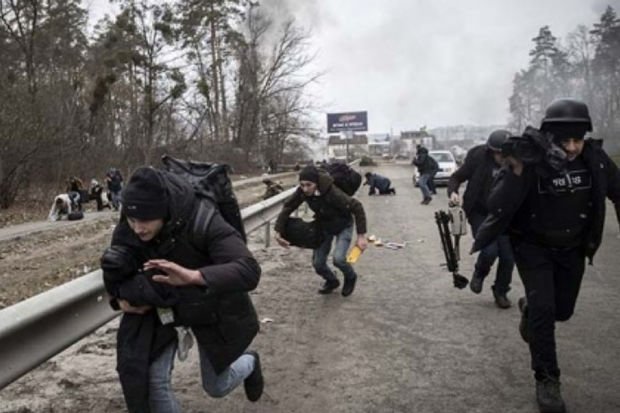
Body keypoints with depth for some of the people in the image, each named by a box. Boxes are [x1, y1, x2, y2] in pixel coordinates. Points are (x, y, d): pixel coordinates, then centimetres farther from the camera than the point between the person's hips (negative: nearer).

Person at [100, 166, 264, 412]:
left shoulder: (202, 222, -37)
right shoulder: (128, 230, -21)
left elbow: (249, 270, -46)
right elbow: (114, 265, 2)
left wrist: (194, 276, -59)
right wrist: (119, 295, -18)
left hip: (210, 308, -3)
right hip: (162, 307, 3)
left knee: (216, 387, 14)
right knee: (153, 379, -8)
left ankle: (249, 363, 50)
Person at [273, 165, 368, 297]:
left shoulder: (332, 193, -39)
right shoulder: (302, 192, -25)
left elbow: (357, 207, -33)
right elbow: (288, 207, -12)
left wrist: (361, 235, -31)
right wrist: (278, 232, -17)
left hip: (343, 226, -5)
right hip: (324, 226, 5)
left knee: (338, 258, -23)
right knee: (318, 263, 1)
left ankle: (350, 278, 12)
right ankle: (332, 281, 35)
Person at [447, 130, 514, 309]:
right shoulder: (478, 157, -14)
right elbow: (456, 177, -4)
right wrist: (453, 192, -24)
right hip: (480, 213, -3)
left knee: (508, 256, 0)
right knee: (489, 250, -20)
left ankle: (501, 292, 26)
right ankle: (479, 273, 17)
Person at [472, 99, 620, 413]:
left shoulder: (595, 158, -15)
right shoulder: (529, 161, -25)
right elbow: (496, 207, -31)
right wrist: (516, 172, -44)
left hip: (572, 248, 4)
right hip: (533, 246, -4)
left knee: (562, 311, 14)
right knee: (544, 308, -15)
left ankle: (528, 308, 49)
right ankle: (547, 380, 1)